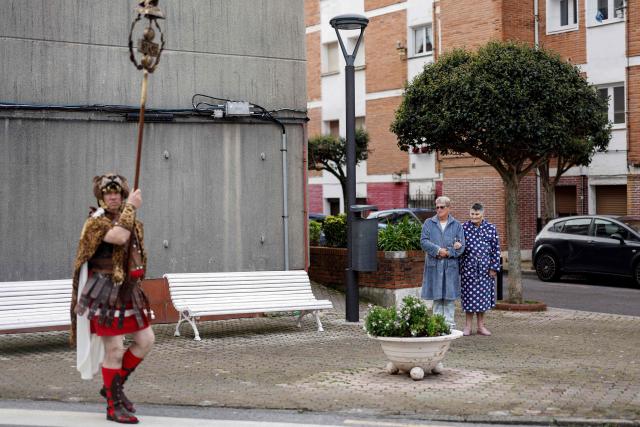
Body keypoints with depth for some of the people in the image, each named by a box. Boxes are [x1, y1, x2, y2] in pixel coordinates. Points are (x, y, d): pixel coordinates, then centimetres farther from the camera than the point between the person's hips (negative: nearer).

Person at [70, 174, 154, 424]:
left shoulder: (130, 220, 13)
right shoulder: (96, 221, -11)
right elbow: (119, 237, -30)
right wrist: (130, 207, -22)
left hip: (128, 292, 8)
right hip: (104, 293, -8)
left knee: (146, 340, 6)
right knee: (114, 350, -5)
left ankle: (113, 387, 21)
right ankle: (114, 406, 8)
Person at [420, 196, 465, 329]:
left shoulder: (456, 225, 7)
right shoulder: (429, 223, 8)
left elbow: (461, 246, 1)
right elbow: (423, 241, -3)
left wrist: (447, 253, -13)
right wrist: (438, 250, -15)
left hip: (450, 266, 0)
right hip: (434, 265, 0)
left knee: (449, 296, 1)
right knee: (437, 296, 4)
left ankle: (450, 325, 5)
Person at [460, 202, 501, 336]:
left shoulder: (490, 228, 2)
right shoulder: (464, 227, 0)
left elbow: (496, 249, 4)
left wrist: (494, 267, -1)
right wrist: (459, 266, -5)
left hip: (485, 268, 1)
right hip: (468, 267, -1)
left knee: (483, 296, 7)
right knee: (468, 295, 2)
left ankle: (481, 326, 17)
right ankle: (468, 326, 12)